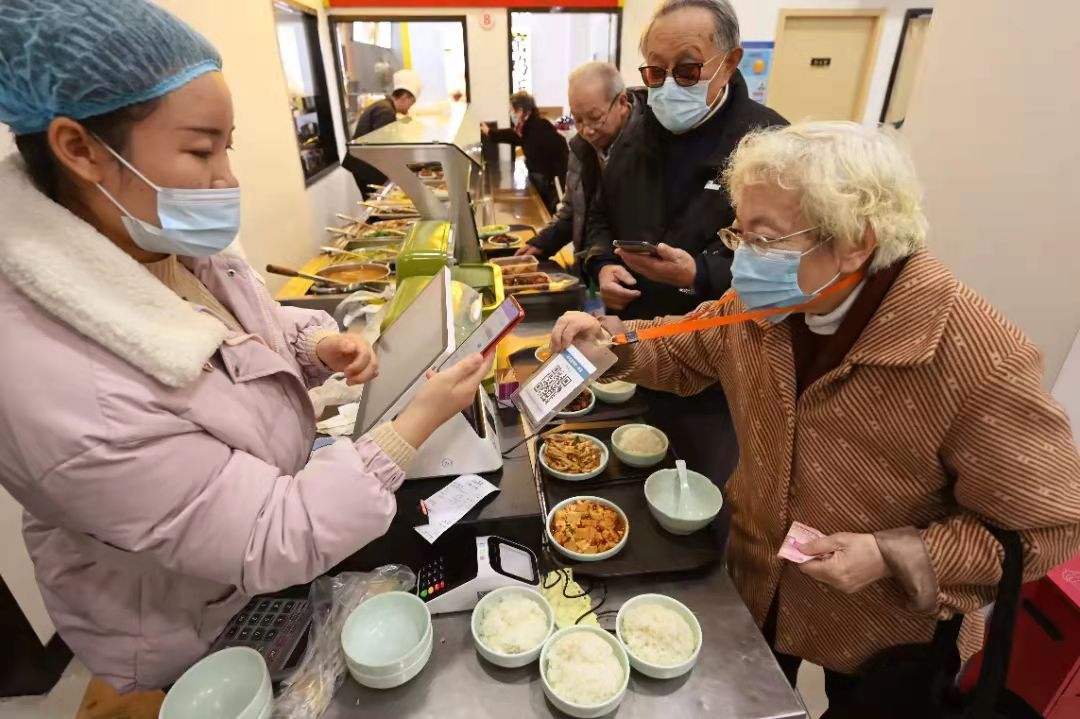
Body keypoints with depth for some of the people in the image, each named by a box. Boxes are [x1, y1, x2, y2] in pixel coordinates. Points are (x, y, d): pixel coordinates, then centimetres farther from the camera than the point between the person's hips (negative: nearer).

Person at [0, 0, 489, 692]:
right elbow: (272, 543, -33)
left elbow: (254, 331, 6)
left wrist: (320, 345, -17)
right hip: (198, 640, -5)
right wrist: (421, 420, -32)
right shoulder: (68, 394, -40)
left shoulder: (168, 247, -14)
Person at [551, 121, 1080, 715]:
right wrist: (611, 337, -17)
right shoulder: (764, 302, -14)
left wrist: (895, 556, -29)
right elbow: (685, 352, 1)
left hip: (887, 632, -4)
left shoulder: (981, 361, -31)